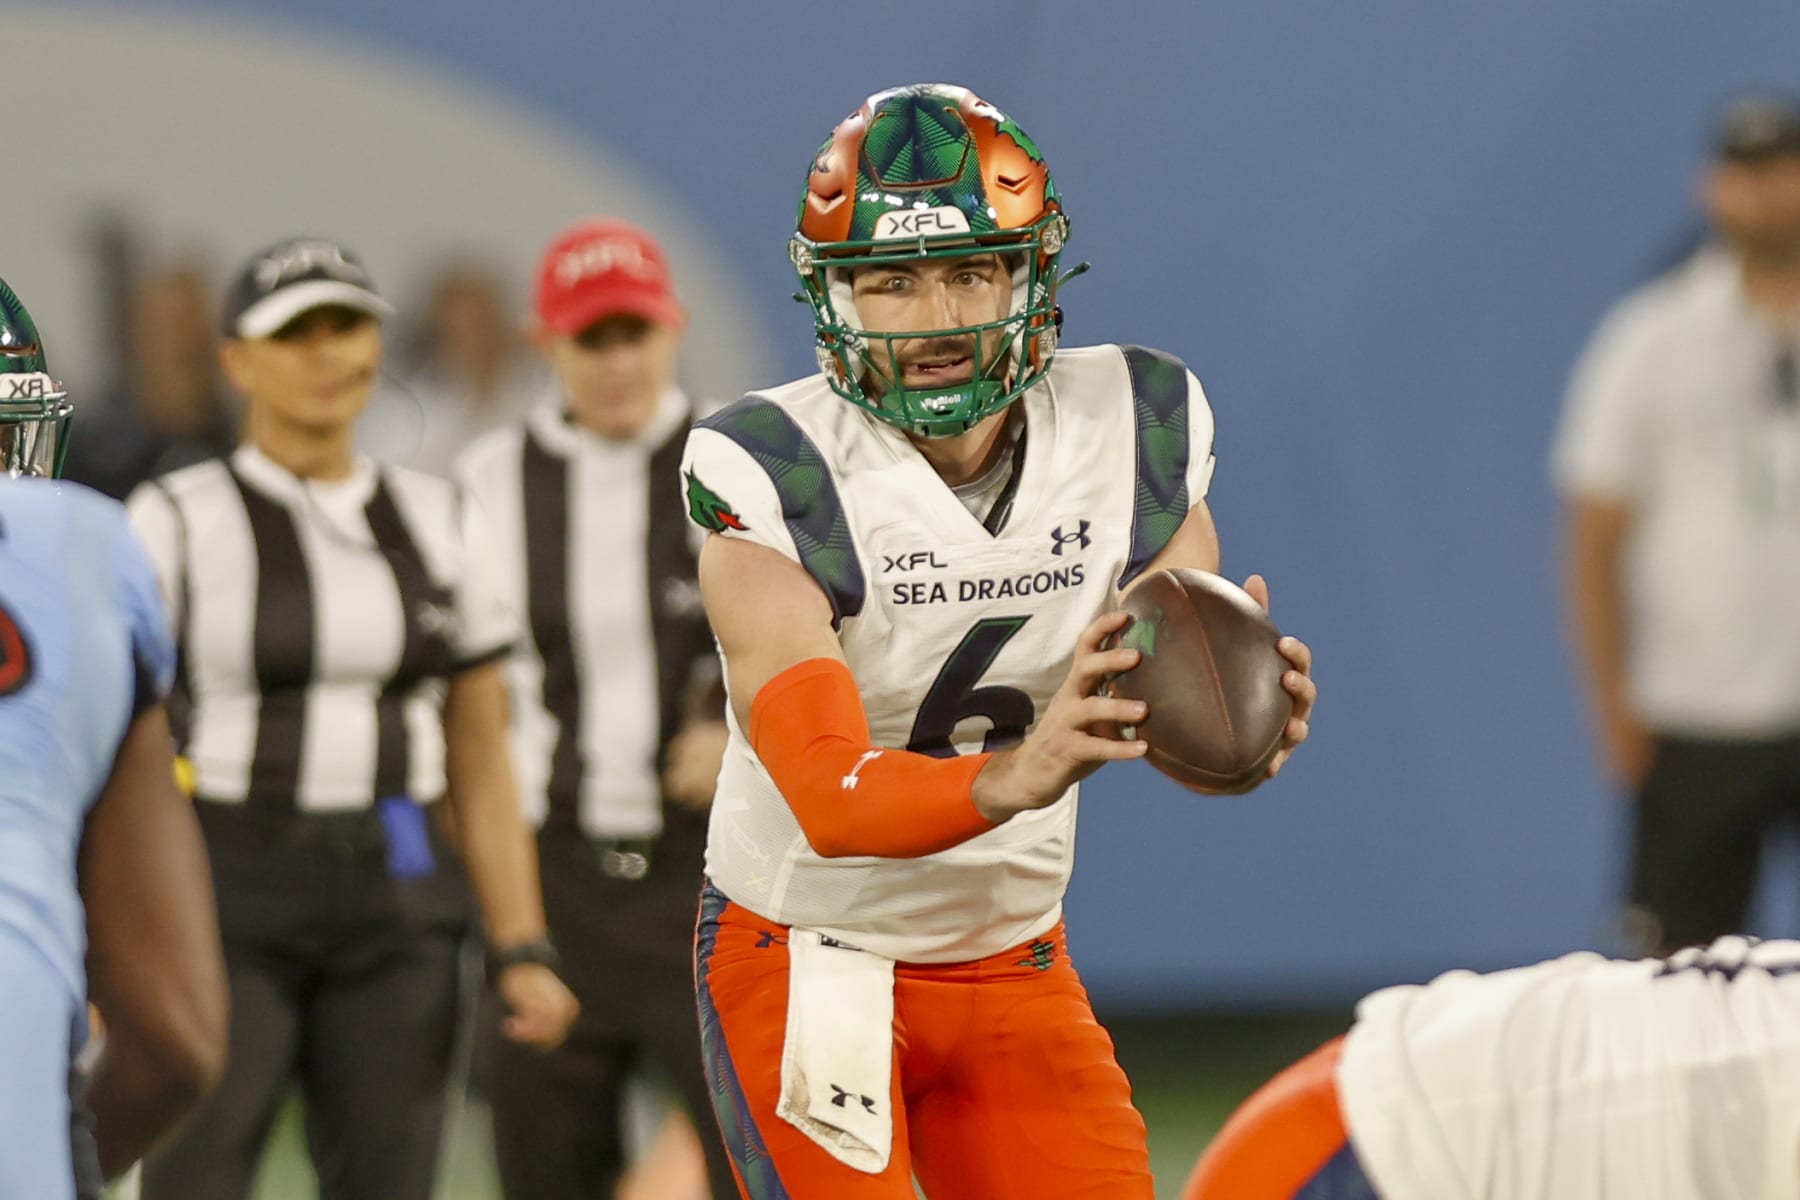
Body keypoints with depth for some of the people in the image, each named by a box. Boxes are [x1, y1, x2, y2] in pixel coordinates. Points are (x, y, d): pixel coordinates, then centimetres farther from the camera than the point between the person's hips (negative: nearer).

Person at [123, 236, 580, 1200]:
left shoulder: (439, 529, 8)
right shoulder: (174, 525, -3)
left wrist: (523, 955, 0)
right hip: (221, 902, -3)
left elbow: (481, 772, 10)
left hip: (391, 906, 4)